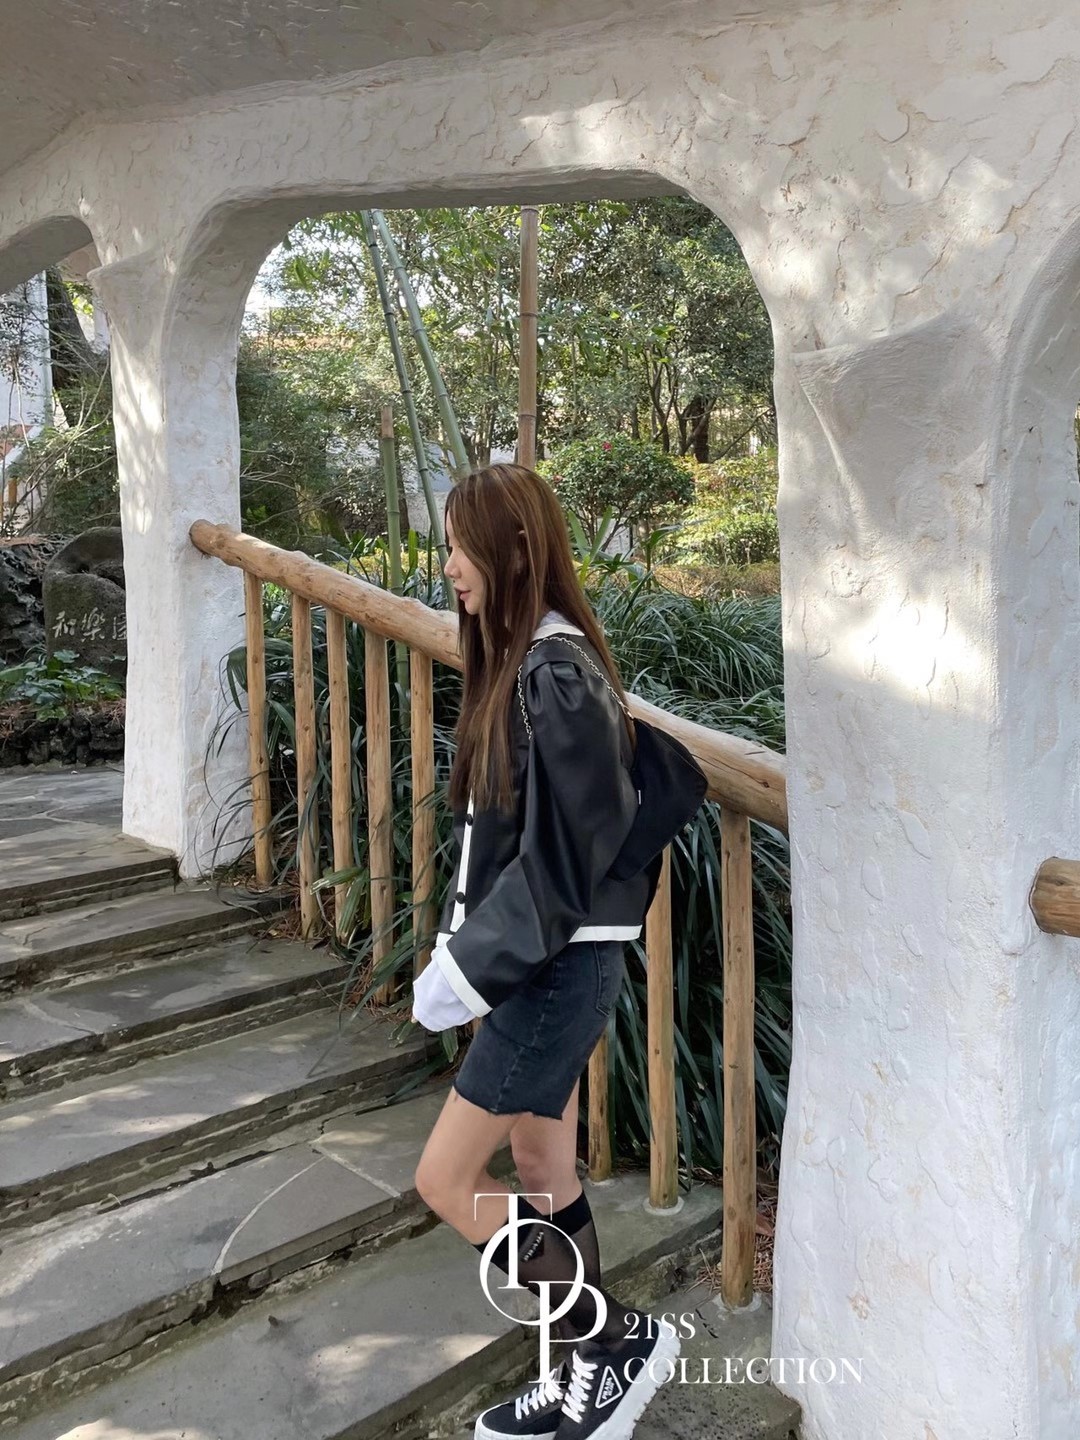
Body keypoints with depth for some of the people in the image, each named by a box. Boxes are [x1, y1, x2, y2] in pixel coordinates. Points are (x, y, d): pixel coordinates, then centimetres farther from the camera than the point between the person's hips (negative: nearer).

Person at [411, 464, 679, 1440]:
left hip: (559, 968, -9)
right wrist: (463, 947, 10)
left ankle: (622, 1338, 16)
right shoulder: (520, 658, 9)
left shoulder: (554, 675, -21)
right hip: (543, 963, 9)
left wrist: (467, 971, -16)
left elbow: (559, 856, -22)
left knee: (445, 1182, 1)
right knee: (543, 1170, 18)